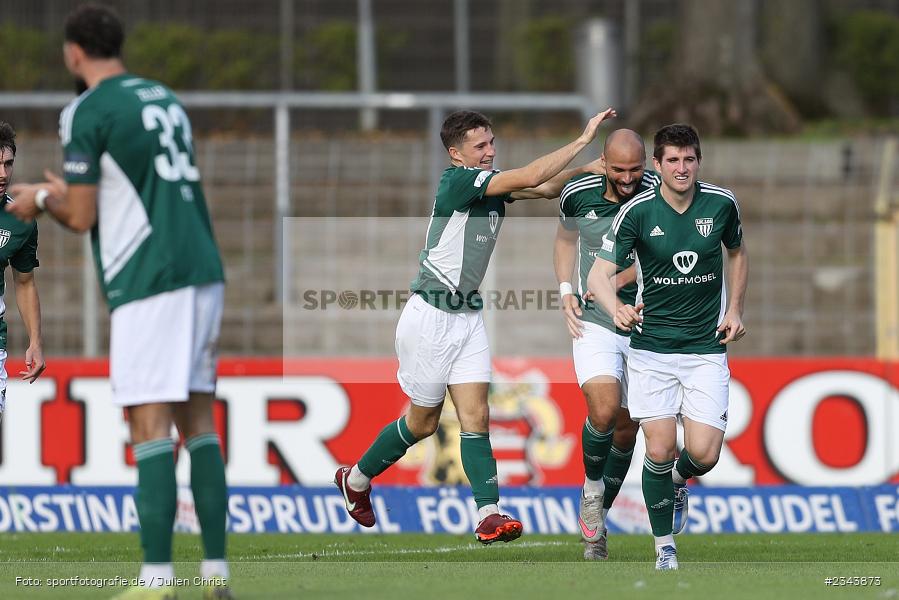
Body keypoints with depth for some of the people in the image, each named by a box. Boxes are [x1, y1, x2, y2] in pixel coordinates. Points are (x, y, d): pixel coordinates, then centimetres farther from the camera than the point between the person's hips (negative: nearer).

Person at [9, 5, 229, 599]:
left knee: (150, 427, -9)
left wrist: (42, 201, 16)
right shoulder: (166, 100, 19)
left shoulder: (86, 113, -4)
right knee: (199, 422, 9)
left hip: (148, 281, -7)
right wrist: (70, 191, 36)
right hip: (203, 270, 7)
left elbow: (81, 217, -5)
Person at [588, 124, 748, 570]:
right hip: (652, 346, -1)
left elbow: (736, 252, 18)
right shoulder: (637, 211, -10)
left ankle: (679, 480, 29)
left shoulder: (721, 203, -3)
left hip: (706, 346, 1)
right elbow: (600, 273, -15)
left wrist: (734, 309, 9)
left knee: (704, 455, -9)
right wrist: (616, 308, -35)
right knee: (660, 450, -9)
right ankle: (664, 547, 11)